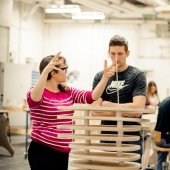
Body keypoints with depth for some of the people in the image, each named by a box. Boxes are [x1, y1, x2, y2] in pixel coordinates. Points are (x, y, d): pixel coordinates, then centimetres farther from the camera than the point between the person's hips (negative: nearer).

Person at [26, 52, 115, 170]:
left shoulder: (68, 92, 10)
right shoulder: (37, 93, -9)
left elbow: (92, 97, 0)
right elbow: (34, 98, -34)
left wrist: (105, 77, -15)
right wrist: (46, 71, -44)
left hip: (63, 152, 7)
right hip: (43, 151, -7)